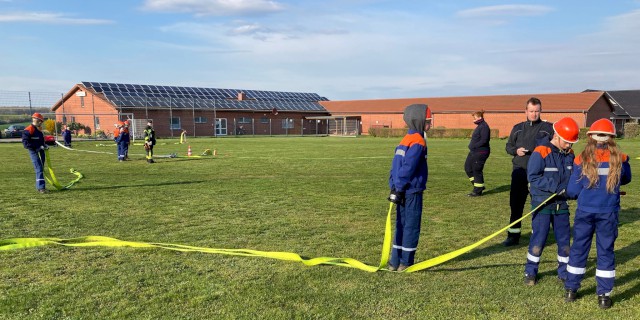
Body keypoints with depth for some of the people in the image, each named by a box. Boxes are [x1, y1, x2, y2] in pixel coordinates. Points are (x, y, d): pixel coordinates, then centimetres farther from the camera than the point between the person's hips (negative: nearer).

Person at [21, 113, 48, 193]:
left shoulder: (39, 129, 16)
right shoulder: (28, 130, -12)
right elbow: (25, 143, -18)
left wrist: (44, 145, 11)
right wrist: (38, 147, -21)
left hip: (41, 152, 9)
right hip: (34, 152, -9)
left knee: (41, 169, 13)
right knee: (39, 169, -14)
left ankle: (38, 186, 23)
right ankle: (41, 187, -15)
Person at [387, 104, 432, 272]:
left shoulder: (406, 139, 14)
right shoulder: (418, 142, -14)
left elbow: (396, 165, 14)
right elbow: (407, 168, -20)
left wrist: (395, 188, 14)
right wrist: (399, 189, -18)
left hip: (402, 191, 9)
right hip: (412, 191, -9)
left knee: (401, 226, 13)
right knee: (412, 226, 2)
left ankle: (395, 262, 19)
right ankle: (405, 263, 10)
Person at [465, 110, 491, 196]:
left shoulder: (484, 127, -16)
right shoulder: (479, 126, 16)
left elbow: (484, 141, -23)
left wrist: (473, 146, -21)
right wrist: (472, 146, 8)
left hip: (480, 153, -11)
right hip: (474, 152, 11)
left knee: (477, 171, -3)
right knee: (468, 168, 14)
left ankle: (478, 191, 8)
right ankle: (479, 186, 25)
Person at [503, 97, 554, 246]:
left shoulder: (548, 127, 5)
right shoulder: (518, 128, 14)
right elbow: (508, 146, 17)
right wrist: (516, 150, -4)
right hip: (519, 171, 3)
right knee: (515, 204, 5)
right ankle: (513, 235, 14)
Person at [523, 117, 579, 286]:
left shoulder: (569, 154, 4)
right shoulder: (541, 152, -16)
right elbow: (533, 177, -19)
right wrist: (555, 187, -25)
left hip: (561, 204, 6)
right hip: (542, 203, -6)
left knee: (564, 239, 11)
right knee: (539, 239, -1)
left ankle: (564, 272, 27)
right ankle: (530, 272, 15)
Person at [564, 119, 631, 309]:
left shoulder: (582, 159, -8)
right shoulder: (619, 159, -4)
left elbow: (572, 191, -5)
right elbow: (626, 179, 17)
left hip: (585, 212, 0)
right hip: (608, 213, 0)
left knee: (578, 249, 11)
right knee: (606, 252, 10)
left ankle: (570, 290, 20)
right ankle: (604, 296, 15)